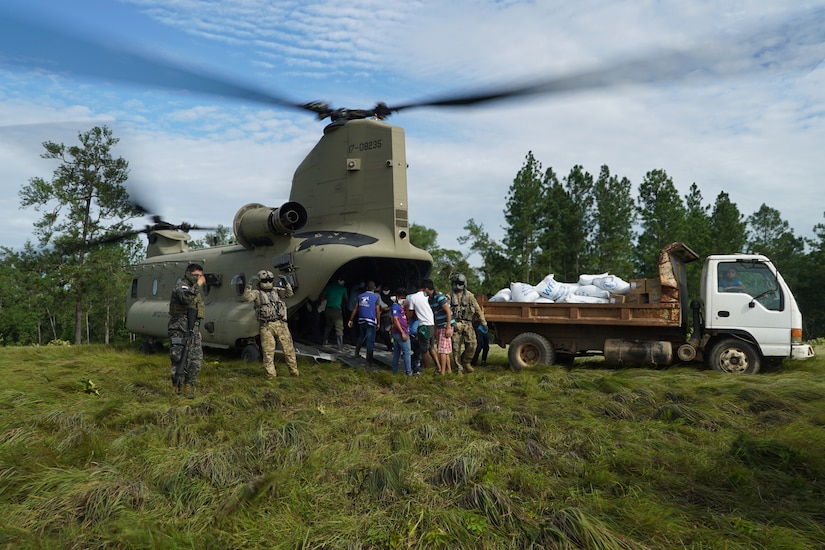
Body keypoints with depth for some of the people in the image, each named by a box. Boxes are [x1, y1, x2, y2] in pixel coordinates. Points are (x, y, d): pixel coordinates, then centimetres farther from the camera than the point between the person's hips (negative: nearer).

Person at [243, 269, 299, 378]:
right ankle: (270, 373, 8)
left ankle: (294, 371, 13)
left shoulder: (277, 290, 13)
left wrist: (286, 283, -10)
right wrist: (250, 284, -21)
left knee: (288, 348, 5)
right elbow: (246, 297, -14)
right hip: (266, 327, -3)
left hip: (281, 324, 3)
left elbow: (289, 293, 4)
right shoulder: (257, 293, 3)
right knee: (268, 351, 0)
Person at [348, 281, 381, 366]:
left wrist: (351, 320, 15)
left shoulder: (360, 296, 7)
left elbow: (355, 309, 8)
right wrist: (378, 323, 2)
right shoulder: (376, 297, -4)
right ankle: (368, 361, 2)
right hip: (371, 321, -4)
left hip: (361, 320, 4)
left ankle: (357, 353, 24)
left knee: (361, 336, 26)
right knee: (370, 341, 0)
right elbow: (377, 312, -5)